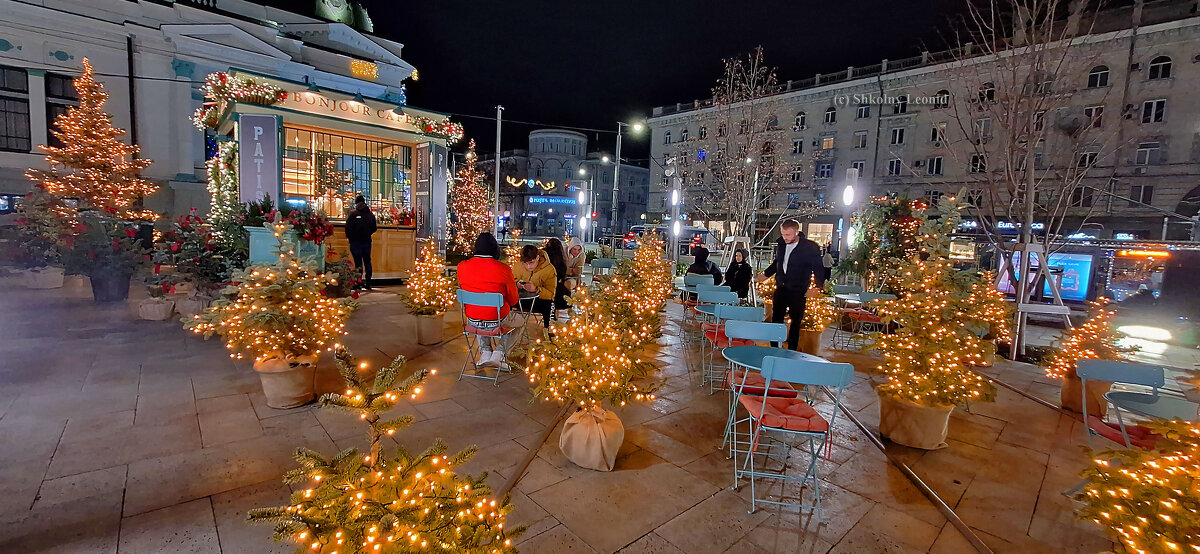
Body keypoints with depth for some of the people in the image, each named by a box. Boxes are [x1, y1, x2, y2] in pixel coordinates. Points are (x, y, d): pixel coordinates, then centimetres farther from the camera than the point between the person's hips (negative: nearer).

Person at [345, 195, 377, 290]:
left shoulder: (353, 214, -8)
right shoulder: (371, 214, 4)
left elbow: (348, 228, -10)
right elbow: (374, 229, 7)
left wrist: (349, 238, 7)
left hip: (356, 242, -3)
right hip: (367, 241, 3)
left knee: (358, 262, 0)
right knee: (367, 262, 9)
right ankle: (368, 283, 10)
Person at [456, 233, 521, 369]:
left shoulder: (462, 267, -6)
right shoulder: (503, 269, -16)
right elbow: (513, 301, -5)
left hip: (472, 322, 4)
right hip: (497, 321, -3)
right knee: (520, 321, 29)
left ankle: (485, 352, 24)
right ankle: (500, 353, 12)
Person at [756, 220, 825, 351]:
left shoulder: (810, 247, -12)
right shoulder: (780, 243, 2)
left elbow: (819, 268, -5)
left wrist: (818, 287, -14)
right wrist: (766, 274, 21)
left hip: (798, 291, -4)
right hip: (781, 288, 4)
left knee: (795, 321, 7)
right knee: (776, 319, 7)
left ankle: (791, 351, 19)